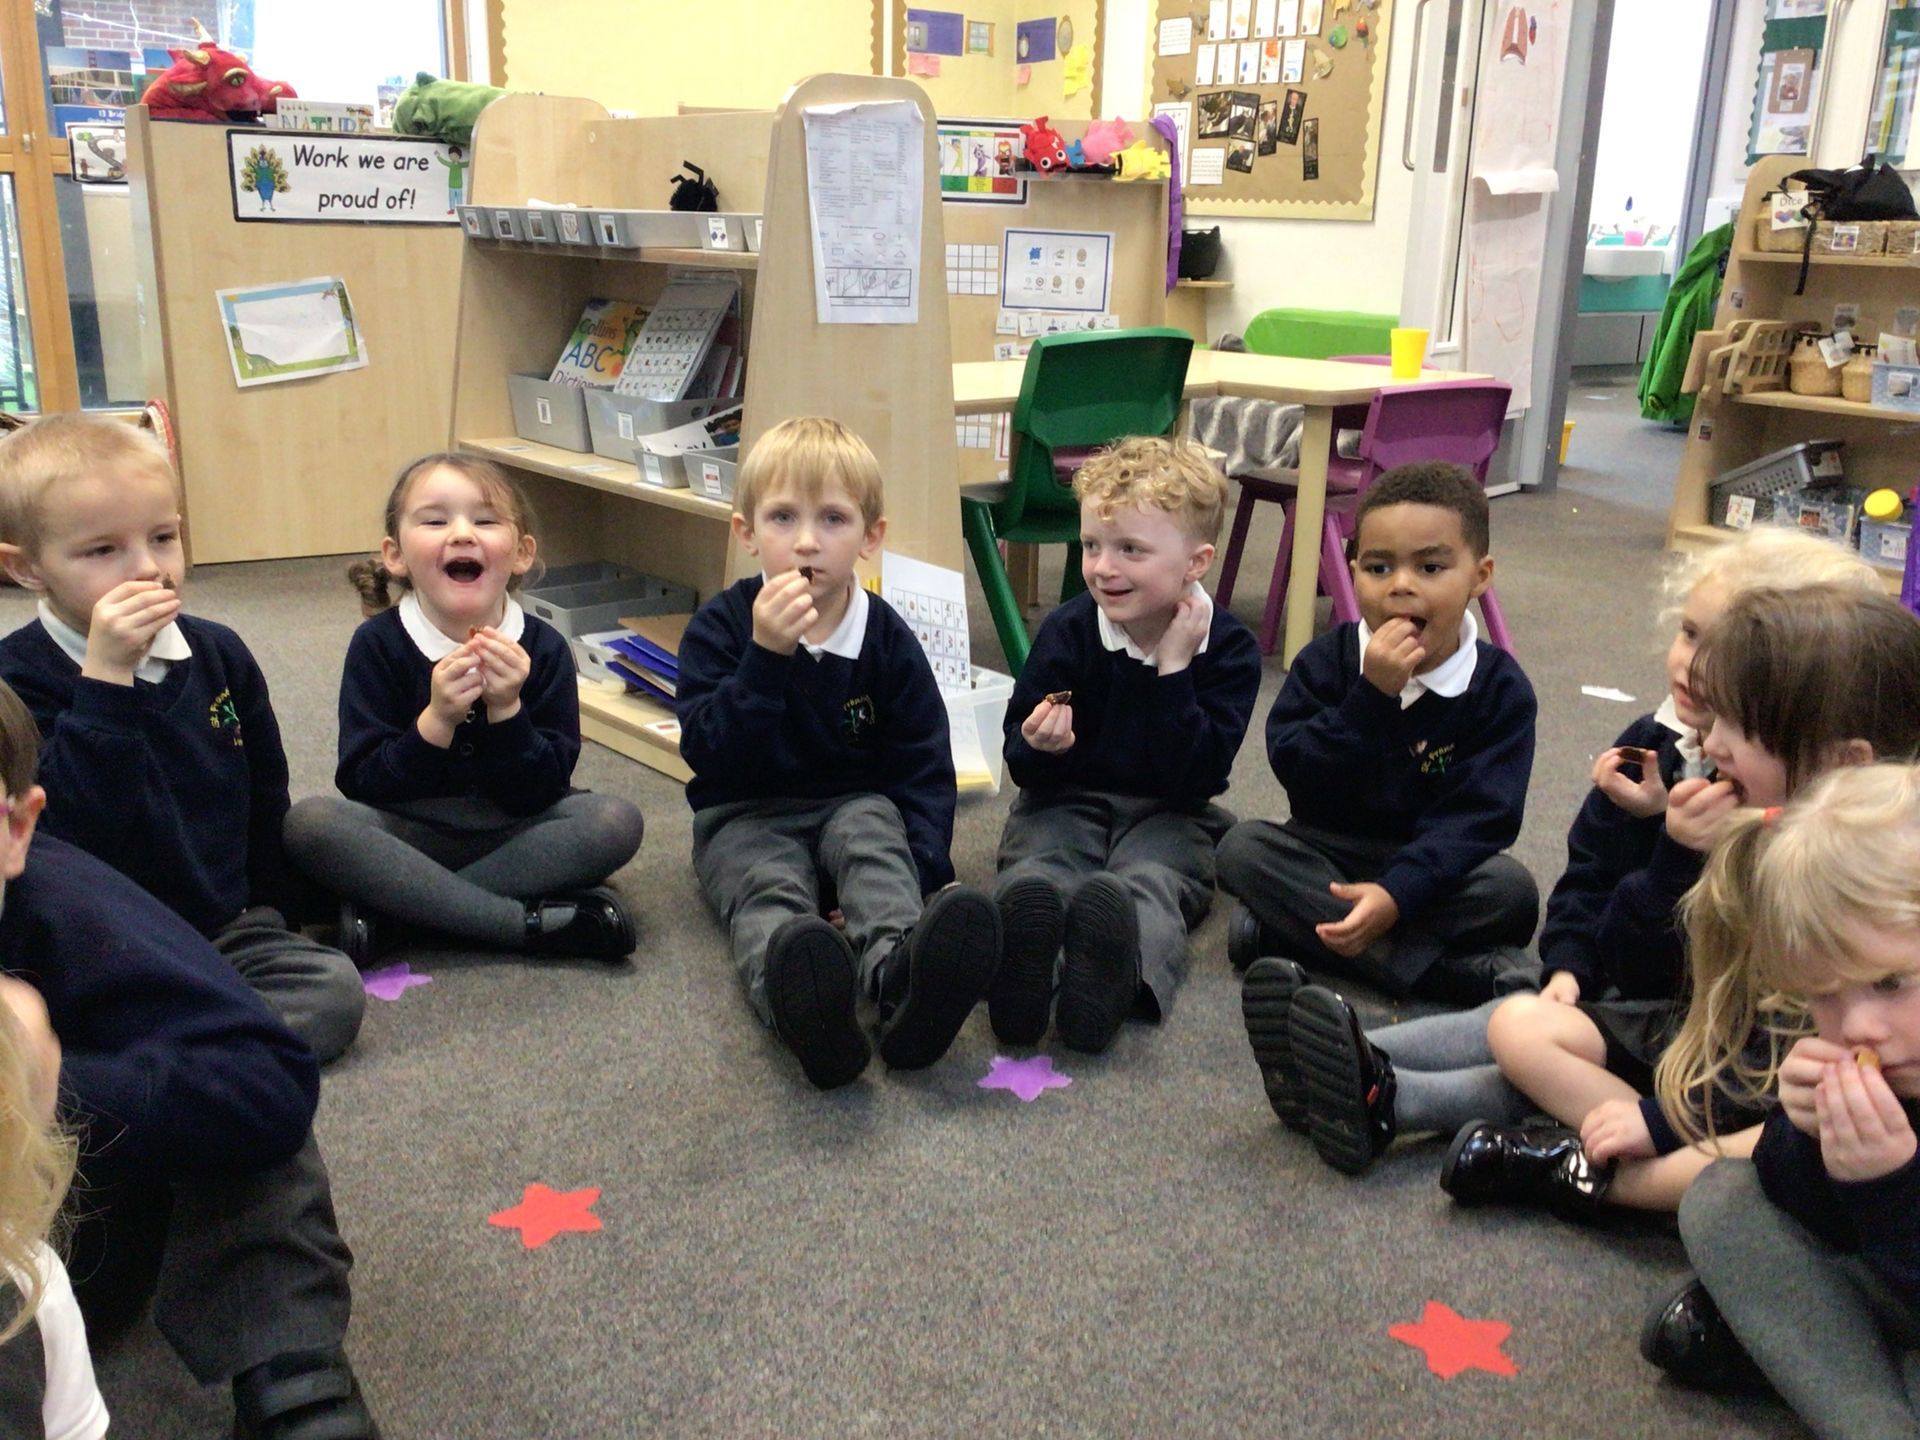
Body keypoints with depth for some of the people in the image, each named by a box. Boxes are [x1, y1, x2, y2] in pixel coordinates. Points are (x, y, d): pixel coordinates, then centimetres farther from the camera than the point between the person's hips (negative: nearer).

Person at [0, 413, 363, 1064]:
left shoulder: (219, 653, 5)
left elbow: (265, 797, 17)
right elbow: (69, 827, -26)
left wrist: (268, 909, 16)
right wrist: (106, 677, -29)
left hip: (227, 930, 6)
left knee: (336, 989, -22)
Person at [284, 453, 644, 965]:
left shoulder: (543, 648, -8)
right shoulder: (378, 645, -10)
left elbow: (543, 793, -11)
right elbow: (362, 785, -14)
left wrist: (506, 711, -27)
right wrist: (436, 720, -29)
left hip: (513, 835, 1)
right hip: (407, 835, -1)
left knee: (616, 822, -25)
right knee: (308, 822, -29)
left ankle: (391, 907, -24)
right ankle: (535, 921, -29)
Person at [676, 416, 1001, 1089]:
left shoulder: (887, 638, -1)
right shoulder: (719, 628, -5)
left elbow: (922, 767, 1)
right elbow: (709, 756, -17)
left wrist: (929, 871, -14)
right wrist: (765, 656, -29)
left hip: (854, 805, 2)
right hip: (747, 818, -2)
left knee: (873, 841, -32)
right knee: (767, 889, -33)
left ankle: (898, 972, -64)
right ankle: (798, 1005, -68)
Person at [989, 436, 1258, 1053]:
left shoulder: (1229, 648, -7)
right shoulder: (1068, 630, -3)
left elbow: (1197, 781, -16)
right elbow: (1022, 766, 0)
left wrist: (1172, 671, -21)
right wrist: (1040, 747, -26)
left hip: (1166, 815, -1)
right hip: (1067, 800, 2)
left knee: (1149, 882, -34)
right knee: (1033, 873, -31)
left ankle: (1118, 974, -66)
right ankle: (1016, 959, -64)